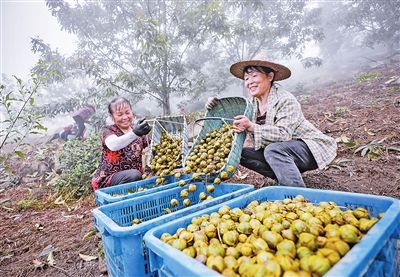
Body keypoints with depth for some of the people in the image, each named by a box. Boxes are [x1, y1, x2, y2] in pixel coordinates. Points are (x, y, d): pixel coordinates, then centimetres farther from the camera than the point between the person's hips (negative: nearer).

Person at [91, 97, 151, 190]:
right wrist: (134, 134, -48)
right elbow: (113, 145, -31)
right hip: (108, 179, -4)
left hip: (134, 176, 4)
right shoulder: (109, 131, -6)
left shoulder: (137, 130, 5)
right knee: (134, 174, -31)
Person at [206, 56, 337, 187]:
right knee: (242, 153, -8)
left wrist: (251, 127, -39)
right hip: (280, 153, 7)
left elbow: (284, 134, -30)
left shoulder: (285, 100, -19)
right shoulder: (252, 103, 3)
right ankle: (285, 178, -4)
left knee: (273, 150, -36)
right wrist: (216, 105, -7)